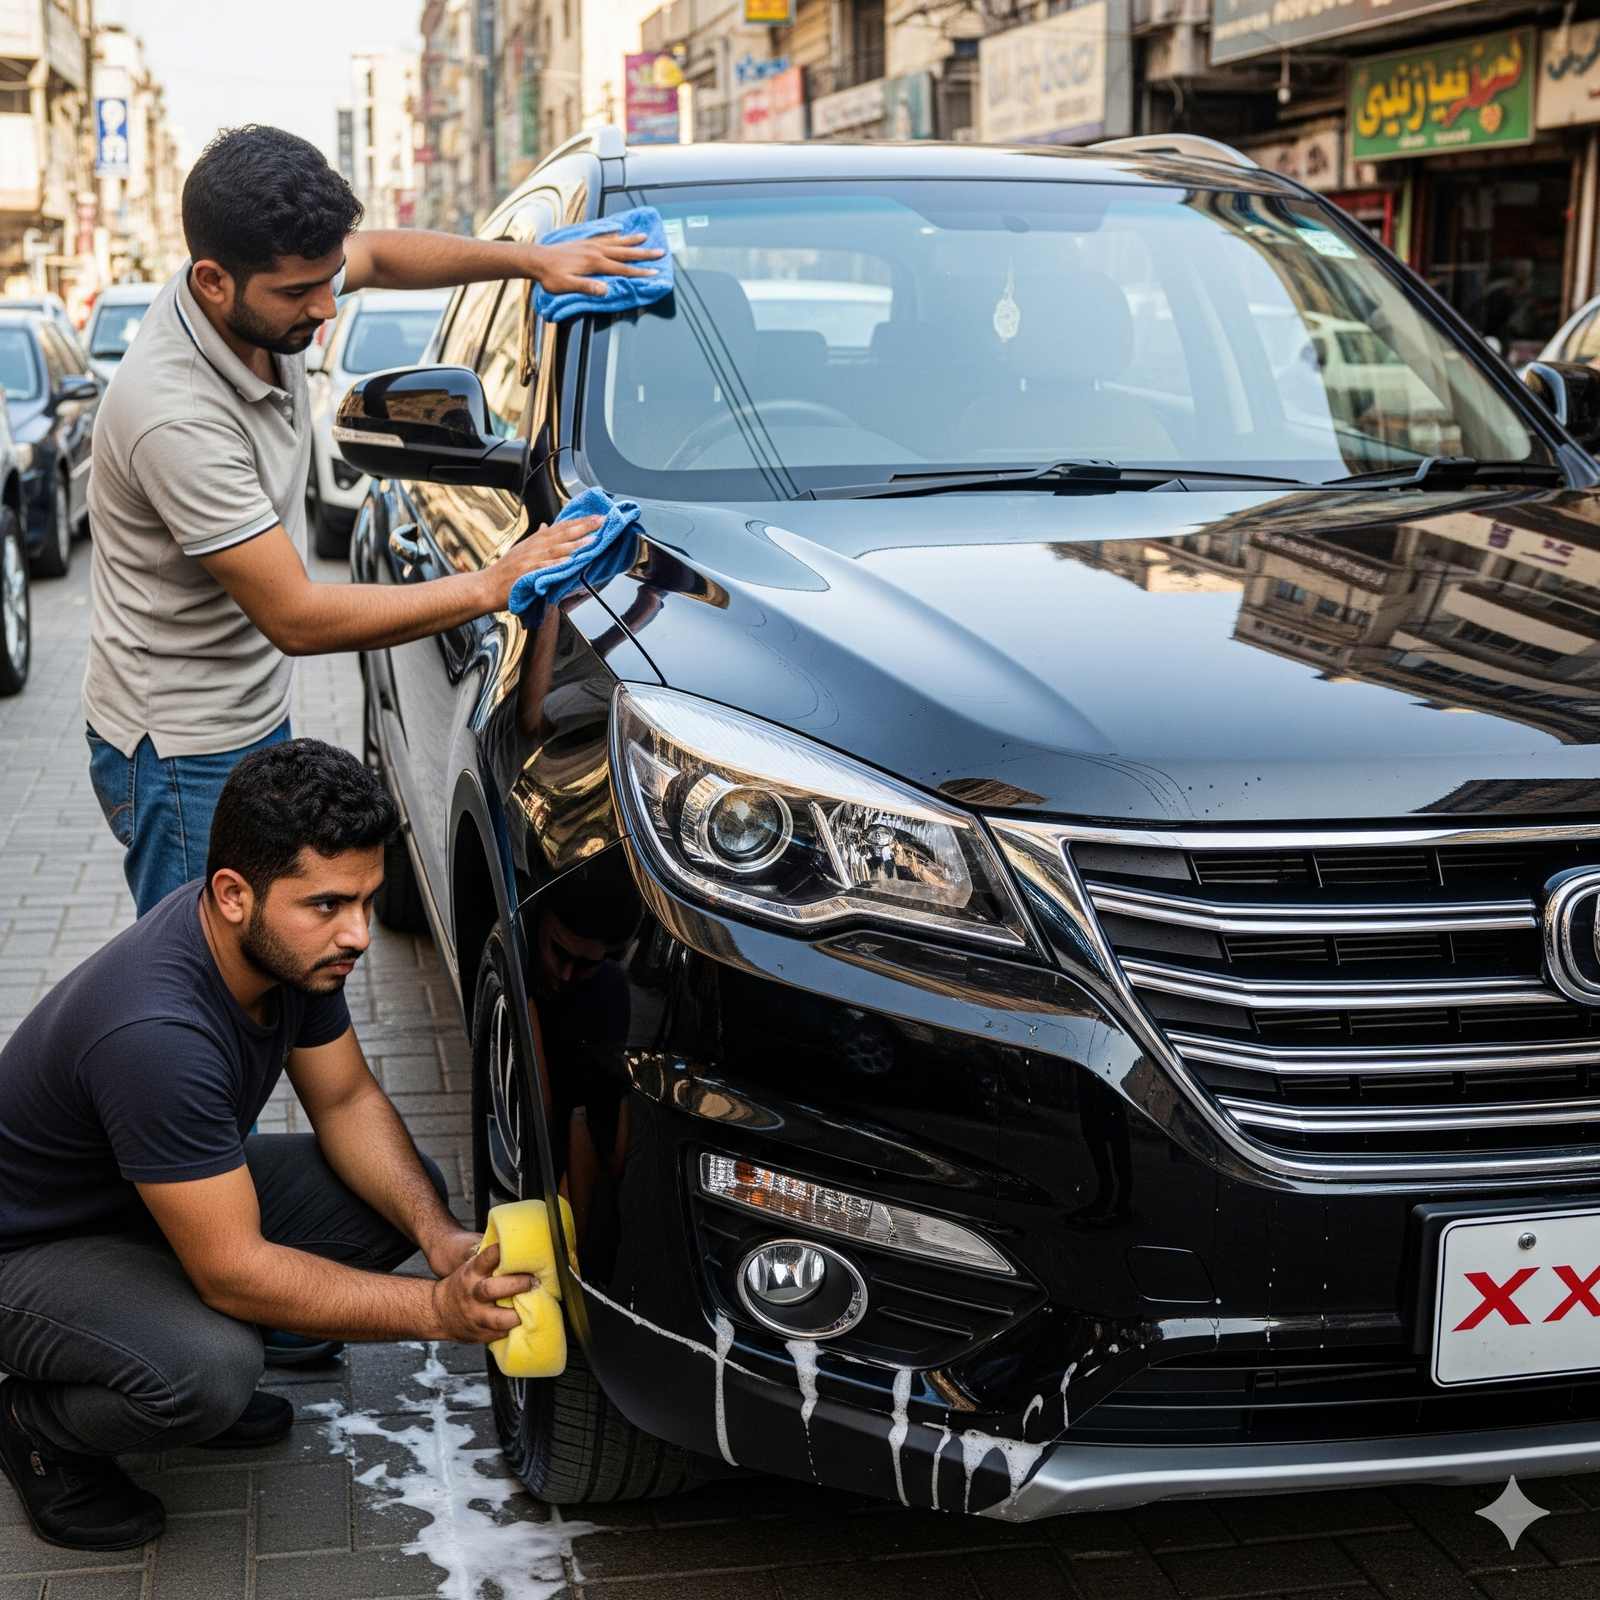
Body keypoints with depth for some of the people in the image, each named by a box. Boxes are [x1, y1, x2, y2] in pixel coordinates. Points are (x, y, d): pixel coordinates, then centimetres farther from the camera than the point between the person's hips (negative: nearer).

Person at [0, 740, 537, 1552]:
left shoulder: (293, 941, -14)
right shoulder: (157, 1033, -39)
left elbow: (346, 1099, -1)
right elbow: (234, 1271, -33)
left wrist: (438, 1235, -18)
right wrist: (438, 1309, -33)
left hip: (174, 1188, 8)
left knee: (405, 1195, -7)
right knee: (211, 1372, -35)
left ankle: (199, 1374, 8)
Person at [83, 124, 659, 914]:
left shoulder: (264, 293, -7)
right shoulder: (173, 417, -32)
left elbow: (378, 255, 16)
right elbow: (296, 619, -27)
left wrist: (534, 258, 3)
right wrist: (492, 586, -23)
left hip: (257, 715, 9)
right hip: (182, 754, -9)